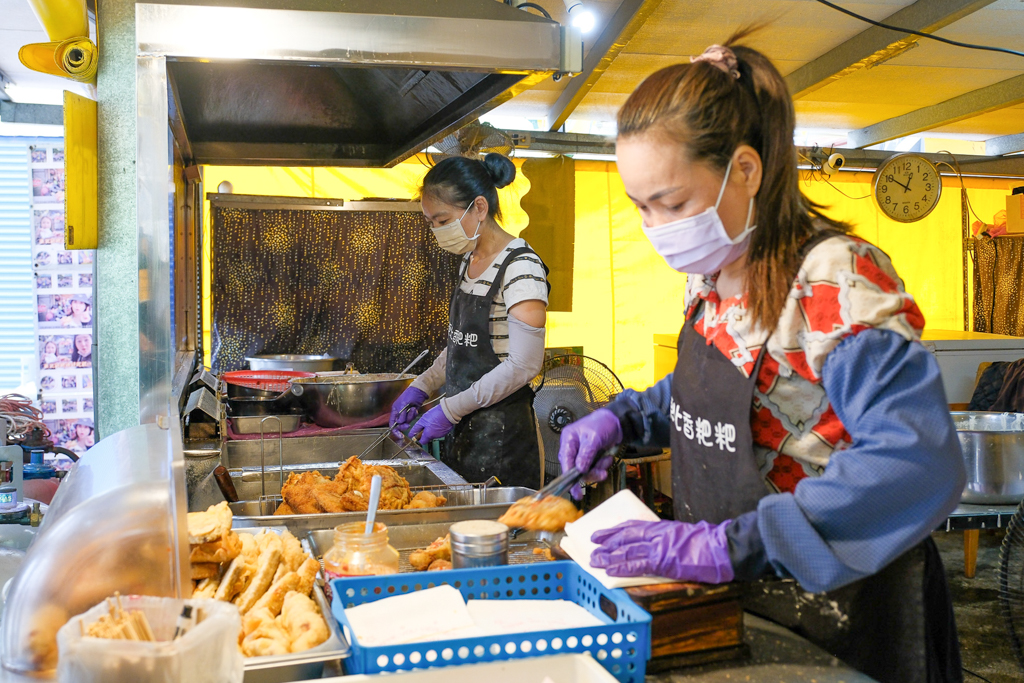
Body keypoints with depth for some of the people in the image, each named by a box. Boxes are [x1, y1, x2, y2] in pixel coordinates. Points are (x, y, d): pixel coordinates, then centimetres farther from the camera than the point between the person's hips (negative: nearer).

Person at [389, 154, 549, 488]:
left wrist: (450, 409, -18)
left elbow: (524, 366, -20)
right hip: (462, 429, 8)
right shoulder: (469, 263, 11)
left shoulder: (521, 267, -16)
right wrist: (422, 386, 6)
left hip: (502, 434, -8)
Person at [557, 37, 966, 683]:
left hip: (834, 618, -7)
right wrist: (623, 418, 0)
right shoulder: (710, 278, 0)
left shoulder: (837, 279, -23)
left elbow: (920, 462, -34)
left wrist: (728, 544, -37)